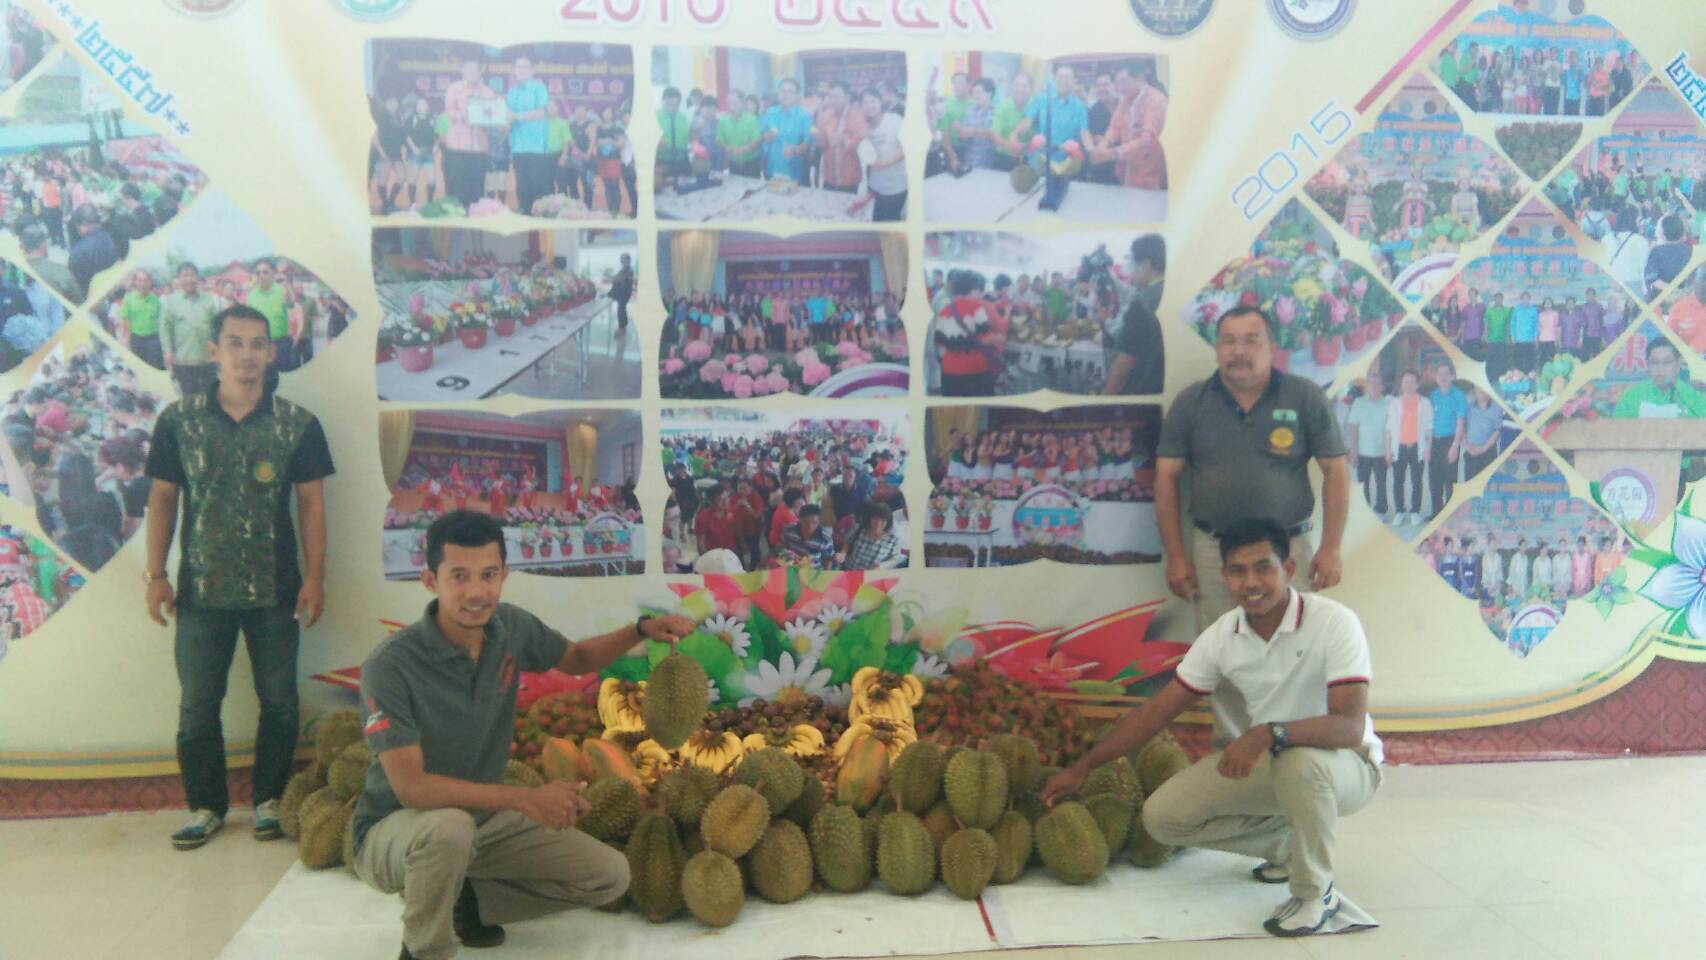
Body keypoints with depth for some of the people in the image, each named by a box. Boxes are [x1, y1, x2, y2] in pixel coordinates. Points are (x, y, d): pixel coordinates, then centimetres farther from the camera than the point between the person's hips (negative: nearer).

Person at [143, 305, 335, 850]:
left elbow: (311, 504, 0)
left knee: (279, 702, 6)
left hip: (275, 590, 0)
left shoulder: (297, 425, -2)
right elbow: (162, 499, 4)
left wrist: (314, 577, -5)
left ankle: (269, 800, 22)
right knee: (197, 706, 7)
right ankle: (206, 806, 22)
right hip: (201, 589, 1)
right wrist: (156, 574, 0)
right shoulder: (179, 420, 0)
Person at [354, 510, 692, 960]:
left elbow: (578, 658, 12)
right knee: (449, 827, -40)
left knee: (609, 876, -2)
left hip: (483, 818, 6)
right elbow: (410, 786, -31)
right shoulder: (391, 665, -27)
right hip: (395, 829, -6)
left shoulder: (511, 627, -9)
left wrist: (641, 630, -7)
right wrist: (526, 799, -38)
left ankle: (466, 900, 12)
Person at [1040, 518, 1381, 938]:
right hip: (1255, 763, 5)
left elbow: (1350, 726, -32)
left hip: (1342, 764, -5)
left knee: (1299, 760, -40)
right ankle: (1285, 844, 11)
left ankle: (1316, 892, -13)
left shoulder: (1333, 623, -23)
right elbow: (1157, 711, -4)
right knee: (1162, 815, -11)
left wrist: (1270, 733, -48)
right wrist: (1081, 768, -6)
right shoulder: (1221, 636, -9)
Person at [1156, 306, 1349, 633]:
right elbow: (1167, 477, 4)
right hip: (1214, 551, 1)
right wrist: (1175, 556, 0)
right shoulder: (1190, 402, 3)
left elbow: (1335, 471, 3)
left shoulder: (1306, 398, 1)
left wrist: (1330, 548, -2)